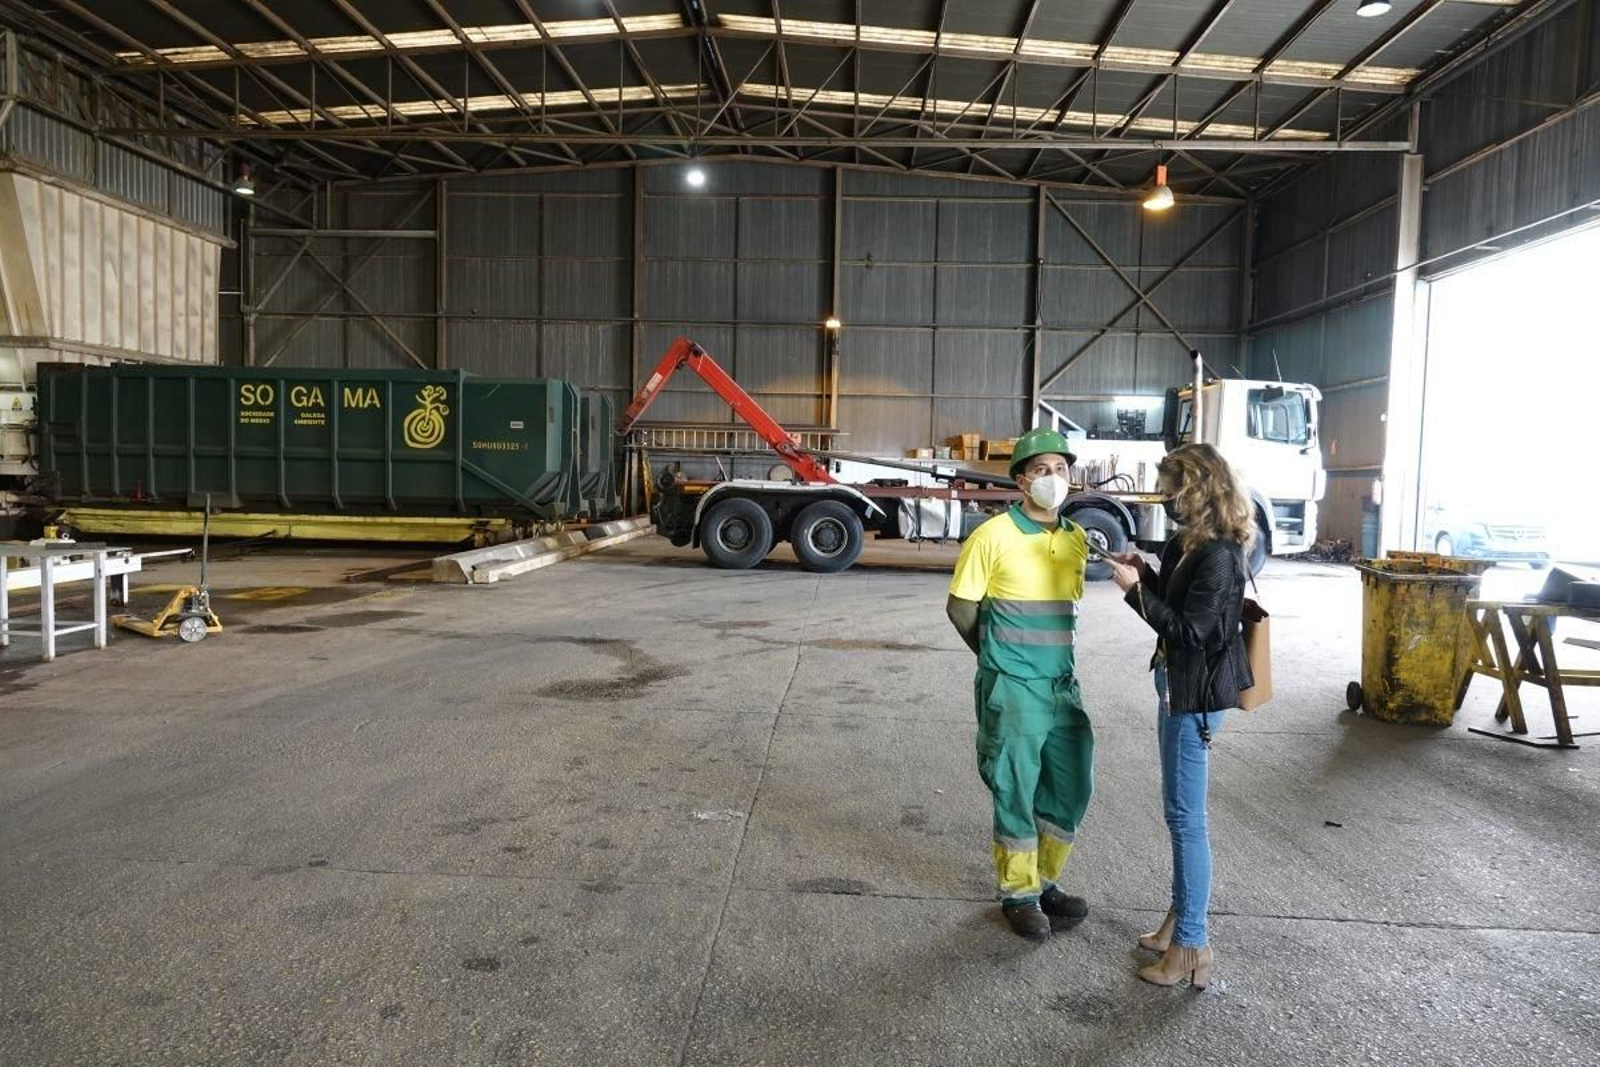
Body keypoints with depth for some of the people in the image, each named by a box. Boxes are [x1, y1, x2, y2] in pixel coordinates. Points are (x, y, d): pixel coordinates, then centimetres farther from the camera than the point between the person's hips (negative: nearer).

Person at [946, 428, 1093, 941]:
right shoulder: (994, 537, -12)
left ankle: (1045, 883, 32)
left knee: (1071, 788, 13)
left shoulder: (1077, 539, 5)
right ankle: (1020, 895, 23)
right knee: (1016, 794, 5)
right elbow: (960, 607, -4)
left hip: (1064, 685, 6)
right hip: (1012, 689, -6)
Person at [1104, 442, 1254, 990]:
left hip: (1196, 693, -10)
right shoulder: (1191, 543, 8)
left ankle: (1191, 944, 9)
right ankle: (1180, 915, 32)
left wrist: (1135, 589, -21)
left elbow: (1190, 630, -22)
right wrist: (1146, 572, 2)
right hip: (1177, 684, 10)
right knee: (1179, 811, 19)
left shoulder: (1218, 555, -21)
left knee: (1186, 817, -2)